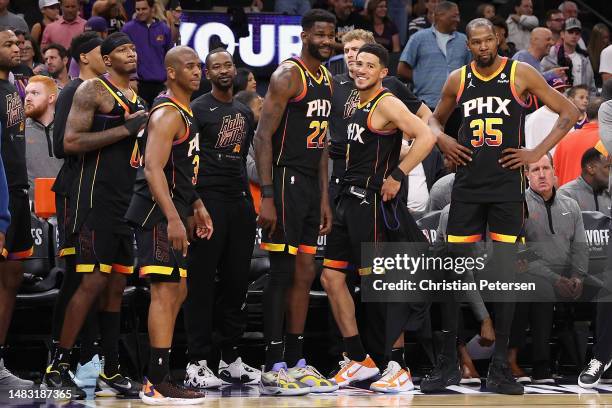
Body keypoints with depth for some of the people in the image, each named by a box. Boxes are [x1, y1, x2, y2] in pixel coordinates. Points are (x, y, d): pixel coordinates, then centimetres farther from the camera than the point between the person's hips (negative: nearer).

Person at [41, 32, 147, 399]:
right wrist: (127, 129, -19)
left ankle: (111, 373, 13)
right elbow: (72, 142, -18)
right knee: (94, 282, -12)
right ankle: (58, 367, -5)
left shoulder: (136, 97, 19)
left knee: (117, 285, 9)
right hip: (98, 199, -8)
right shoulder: (93, 90, -6)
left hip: (128, 200, 8)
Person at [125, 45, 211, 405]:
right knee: (165, 290, -13)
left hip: (174, 212, 11)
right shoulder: (167, 114, -14)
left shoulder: (185, 113, 18)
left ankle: (158, 376, 19)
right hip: (159, 213, -11)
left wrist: (196, 206, 24)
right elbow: (153, 169, -24)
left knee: (177, 291, 14)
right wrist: (173, 218, -30)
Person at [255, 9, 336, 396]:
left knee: (305, 273, 10)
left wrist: (324, 197, 19)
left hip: (312, 185, 9)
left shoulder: (326, 79, 15)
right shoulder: (288, 76, -11)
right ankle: (273, 370, -4)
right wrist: (267, 197, -22)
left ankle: (296, 363, 15)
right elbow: (263, 136, -16)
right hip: (286, 180, -9)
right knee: (283, 273, -7)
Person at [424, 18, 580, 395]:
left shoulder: (520, 74, -2)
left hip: (506, 186, -3)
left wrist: (538, 153, -7)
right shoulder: (458, 80, 7)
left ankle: (500, 367, 5)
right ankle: (448, 363, 9)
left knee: (505, 274, -2)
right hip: (468, 185, 3)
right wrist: (442, 139, 3)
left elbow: (569, 112, 1)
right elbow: (436, 118, 25)